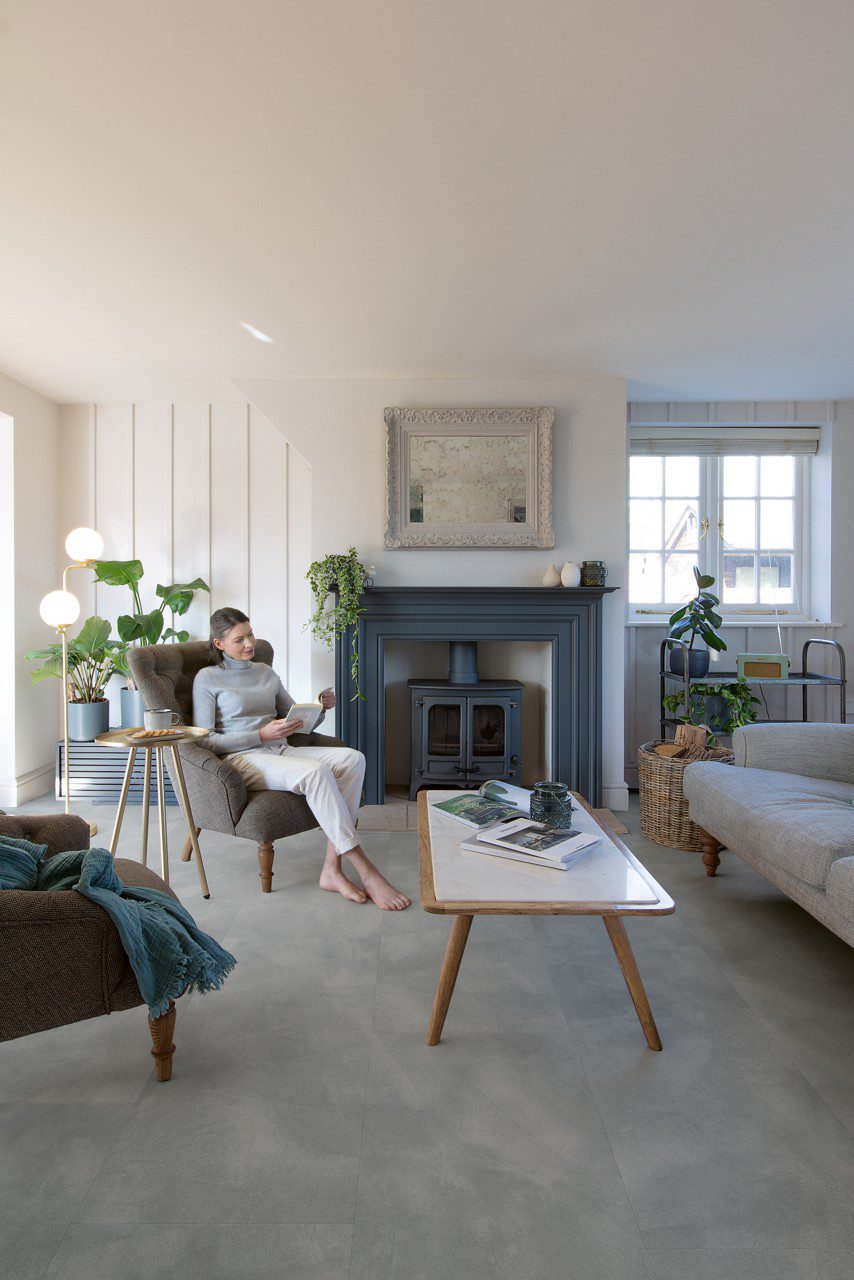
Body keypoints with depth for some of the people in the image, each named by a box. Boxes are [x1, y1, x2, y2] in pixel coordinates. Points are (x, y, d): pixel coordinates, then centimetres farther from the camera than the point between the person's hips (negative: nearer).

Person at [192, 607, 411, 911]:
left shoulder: (265, 672, 20)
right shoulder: (207, 678, 4)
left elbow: (298, 722, 22)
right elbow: (205, 740, -4)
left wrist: (320, 708, -1)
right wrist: (262, 735, -16)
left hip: (280, 751, 6)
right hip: (241, 759, -6)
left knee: (352, 758, -23)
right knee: (316, 771, -35)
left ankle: (332, 868, -26)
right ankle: (367, 873, -31)